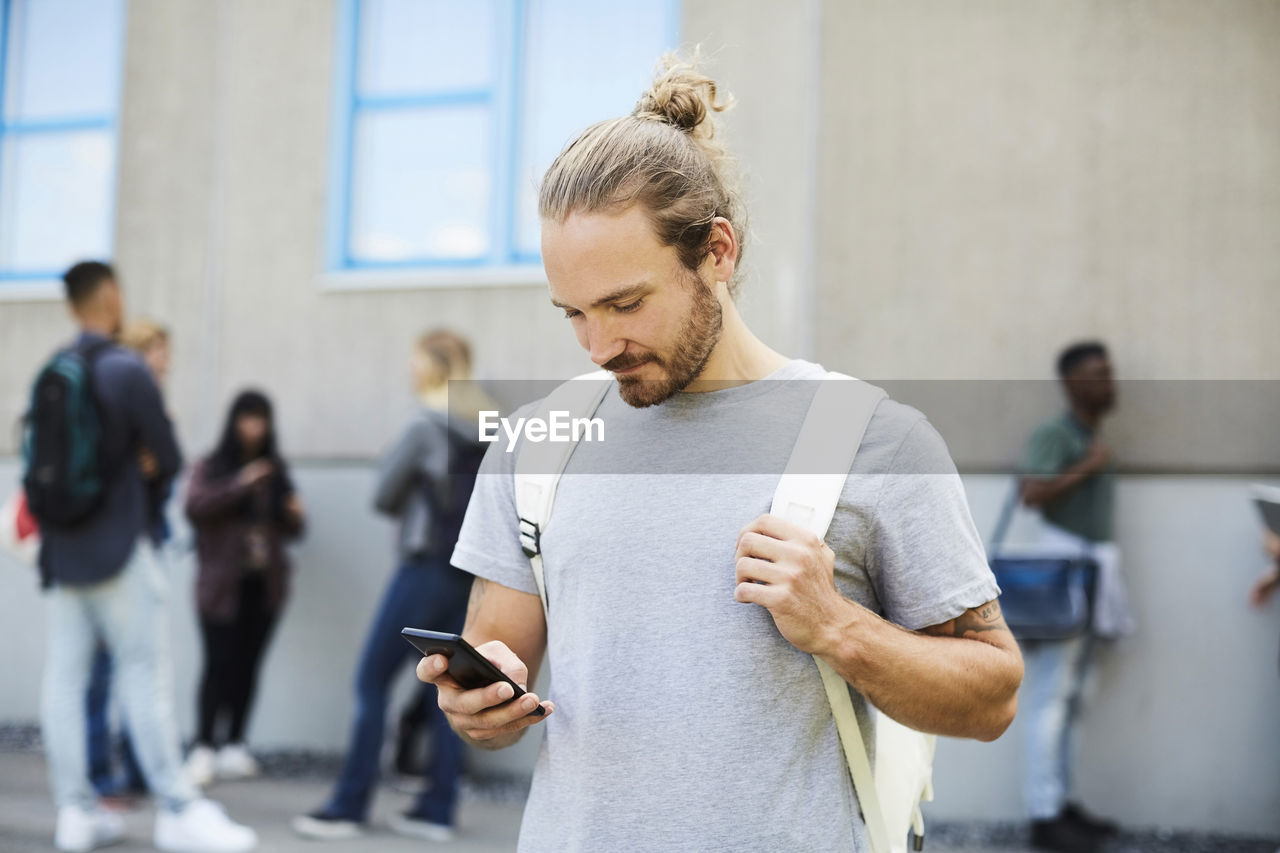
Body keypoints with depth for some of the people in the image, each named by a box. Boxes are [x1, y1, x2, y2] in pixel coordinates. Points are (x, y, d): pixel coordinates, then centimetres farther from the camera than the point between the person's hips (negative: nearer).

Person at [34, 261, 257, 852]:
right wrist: (144, 466, 15)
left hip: (61, 547, 6)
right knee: (144, 672, -3)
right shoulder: (127, 371, -10)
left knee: (65, 674, 5)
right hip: (117, 545, -6)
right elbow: (169, 461, -6)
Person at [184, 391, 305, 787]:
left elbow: (291, 530, 17)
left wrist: (295, 513, -5)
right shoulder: (210, 467, 1)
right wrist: (240, 484, -23)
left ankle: (234, 747, 11)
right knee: (220, 664, -9)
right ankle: (204, 749, -3)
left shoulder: (275, 470, 13)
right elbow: (195, 507, -16)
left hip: (264, 585, 4)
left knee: (248, 665, 3)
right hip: (222, 585, -4)